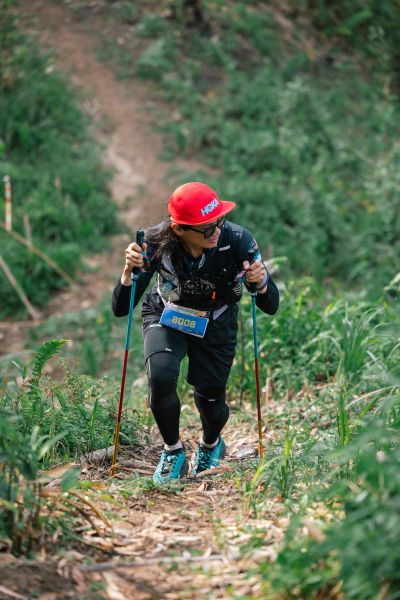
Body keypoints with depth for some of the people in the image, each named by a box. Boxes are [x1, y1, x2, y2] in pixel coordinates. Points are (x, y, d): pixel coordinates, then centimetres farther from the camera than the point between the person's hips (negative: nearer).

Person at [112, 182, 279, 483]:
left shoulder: (237, 240, -31)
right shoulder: (157, 243, -30)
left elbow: (271, 306, -23)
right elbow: (121, 309, -26)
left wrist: (261, 283, -44)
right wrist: (129, 271, -44)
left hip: (216, 323, 1)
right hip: (167, 315, -1)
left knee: (211, 399, 1)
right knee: (161, 376, -26)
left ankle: (211, 445, 41)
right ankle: (173, 452, 3)